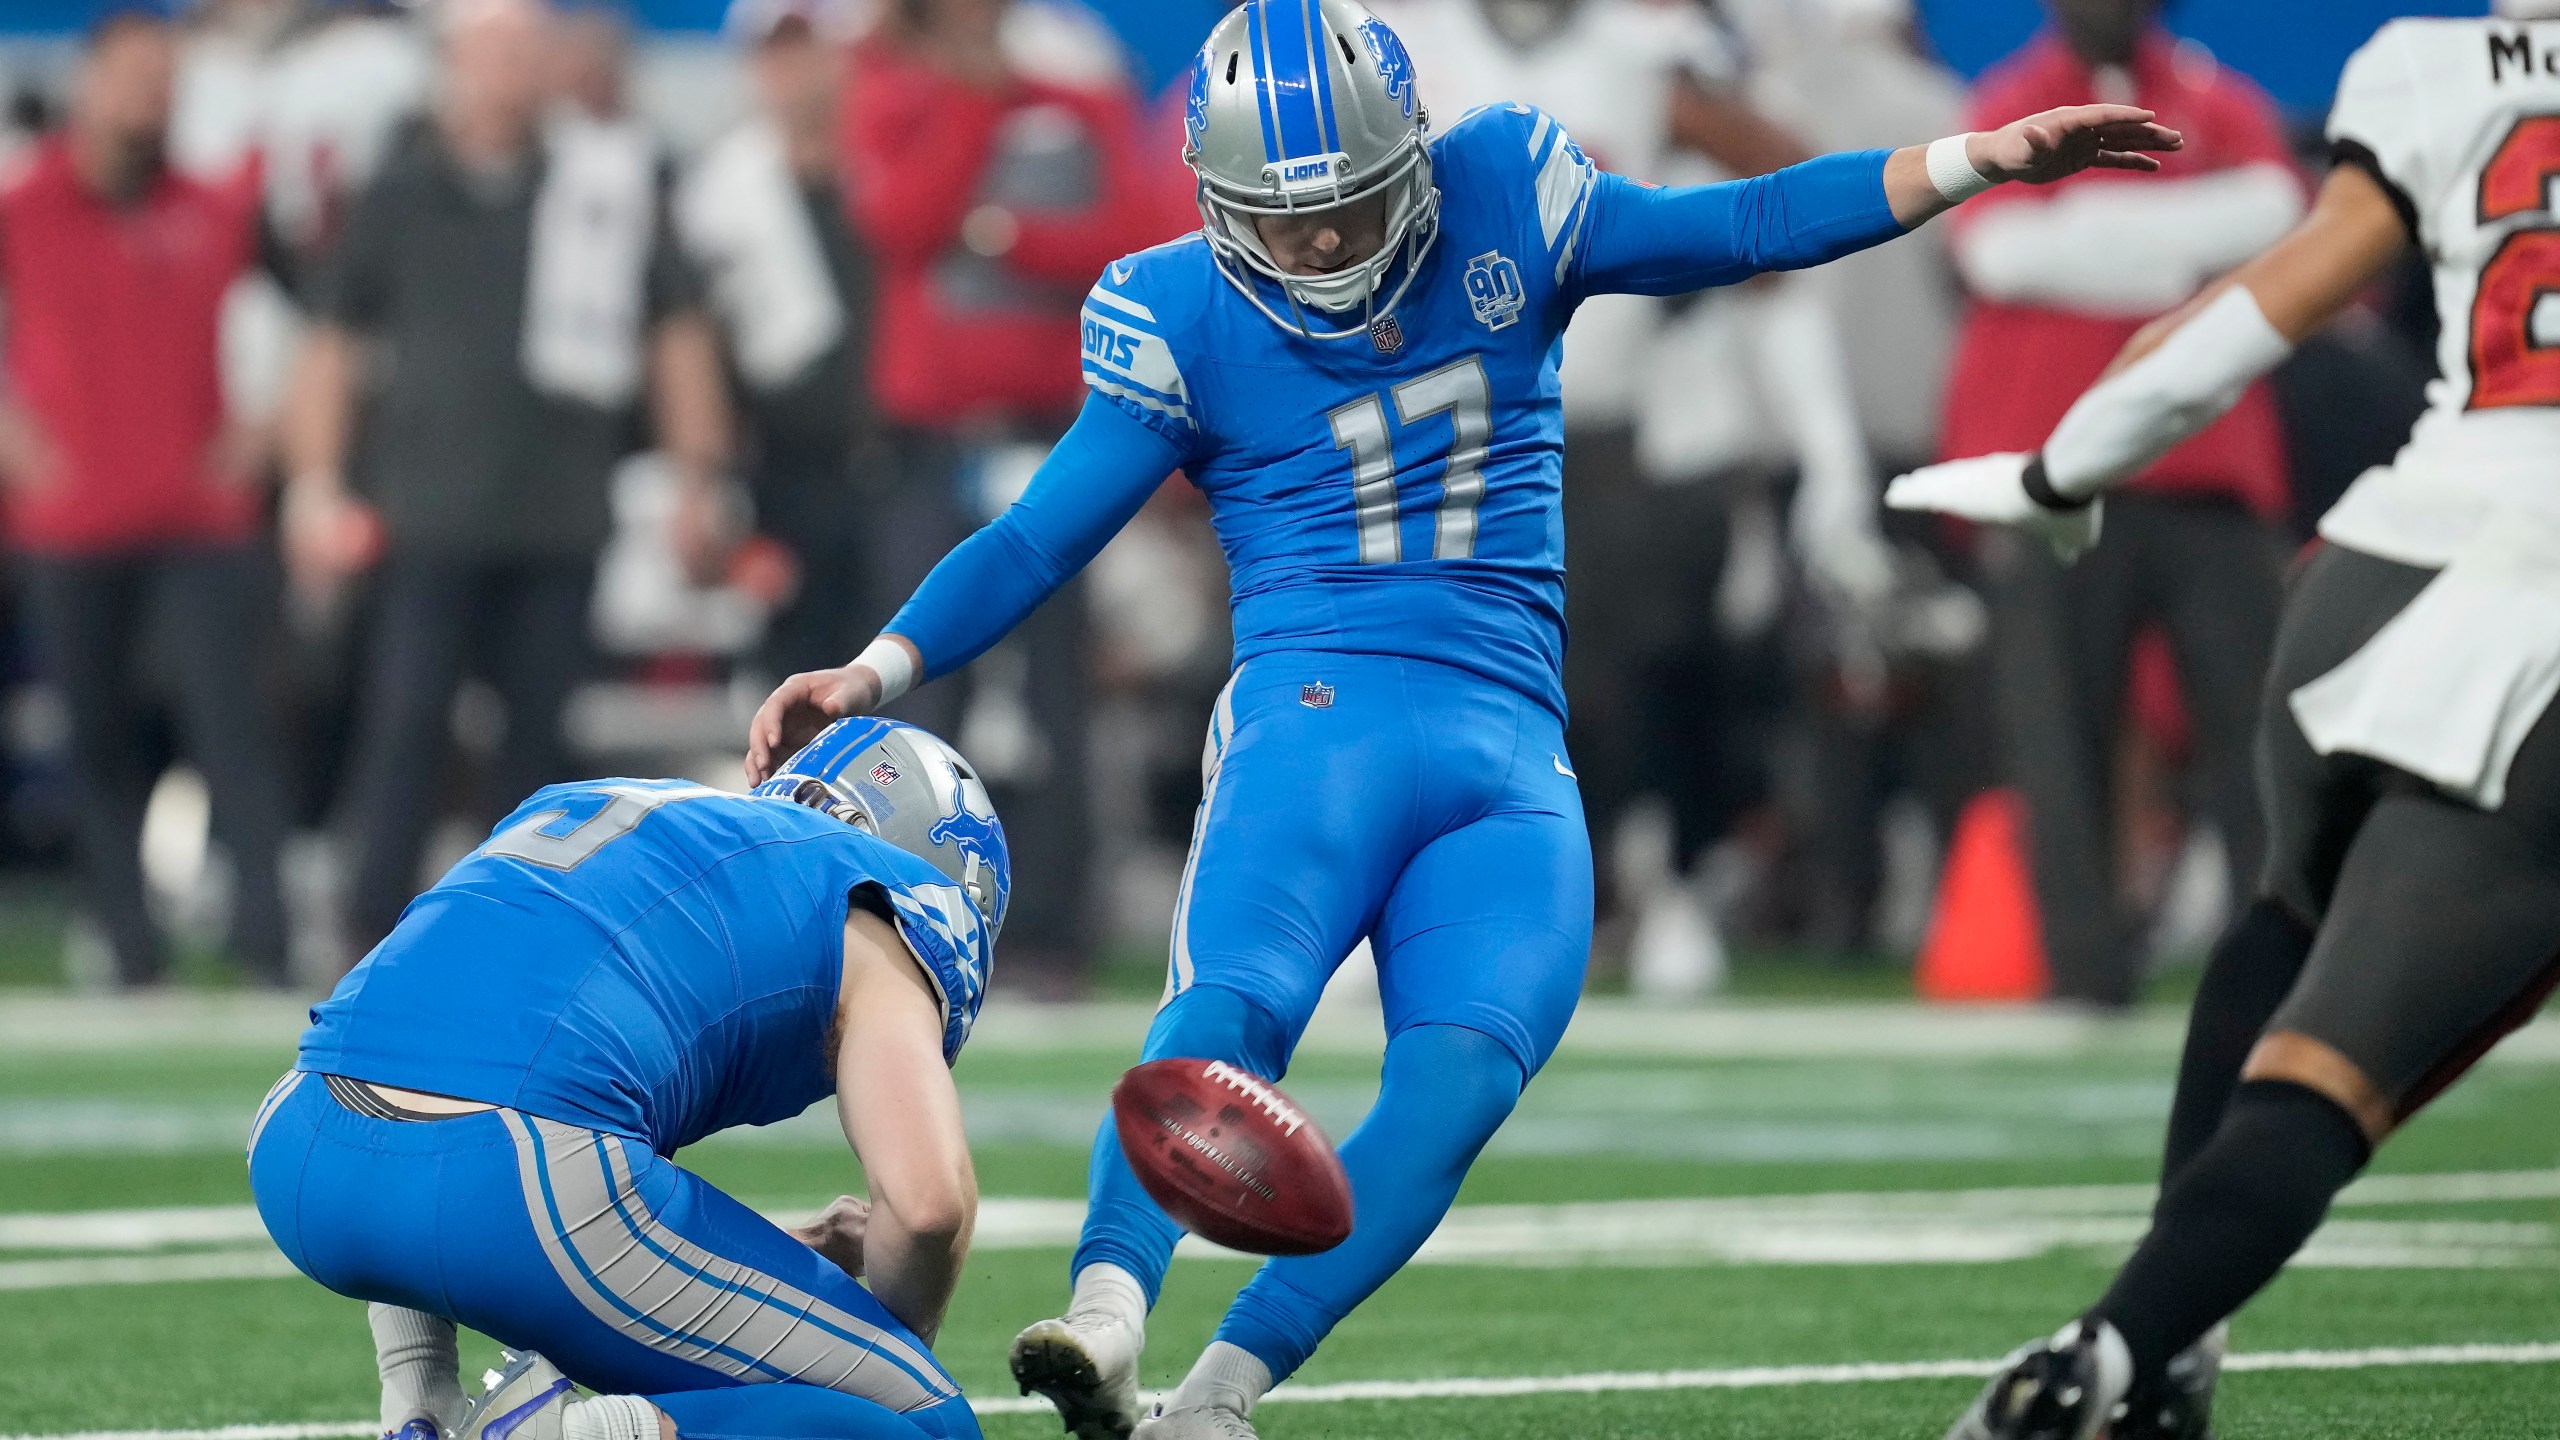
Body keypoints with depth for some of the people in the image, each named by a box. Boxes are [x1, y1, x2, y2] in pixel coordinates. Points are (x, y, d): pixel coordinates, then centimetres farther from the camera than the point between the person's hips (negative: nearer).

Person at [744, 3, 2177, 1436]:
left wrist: (1987, 159, 9)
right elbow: (1037, 542, 7)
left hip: (1515, 756, 3)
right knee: (1233, 1004, -32)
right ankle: (1107, 1316, -51)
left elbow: (1748, 228, 14)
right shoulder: (1184, 320, 4)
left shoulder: (1505, 201, 9)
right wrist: (873, 677, -6)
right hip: (1322, 711, -3)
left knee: (1464, 1075, -22)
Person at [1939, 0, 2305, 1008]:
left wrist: (2094, 228, -11)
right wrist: (2190, 250, -8)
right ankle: (2087, 964, -2)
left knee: (2253, 711, -4)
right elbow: (1998, 249, -10)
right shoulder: (2006, 109, 8)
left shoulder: (2223, 105, 12)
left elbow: (2273, 211, -7)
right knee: (2059, 731, -5)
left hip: (2211, 474, 1)